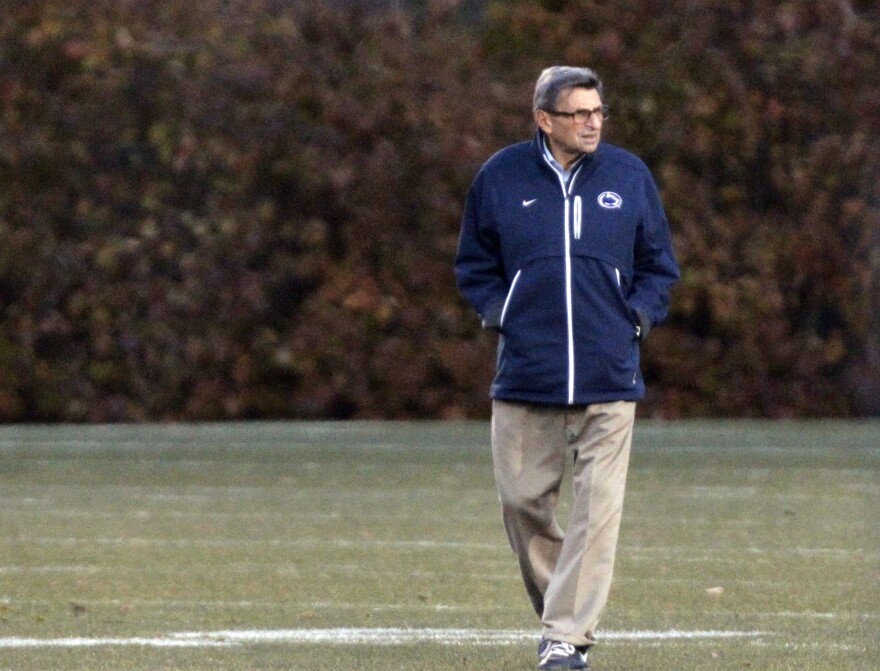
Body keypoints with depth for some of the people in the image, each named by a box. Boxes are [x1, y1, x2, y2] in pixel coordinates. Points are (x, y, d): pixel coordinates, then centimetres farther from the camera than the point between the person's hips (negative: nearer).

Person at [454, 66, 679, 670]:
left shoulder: (630, 176, 5)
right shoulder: (501, 177, 3)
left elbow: (659, 263, 16)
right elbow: (474, 264, 15)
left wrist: (639, 315, 1)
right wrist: (499, 313, 1)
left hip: (609, 379, 0)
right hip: (525, 376, 1)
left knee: (598, 511, -9)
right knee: (523, 501, 4)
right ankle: (560, 613, 23)